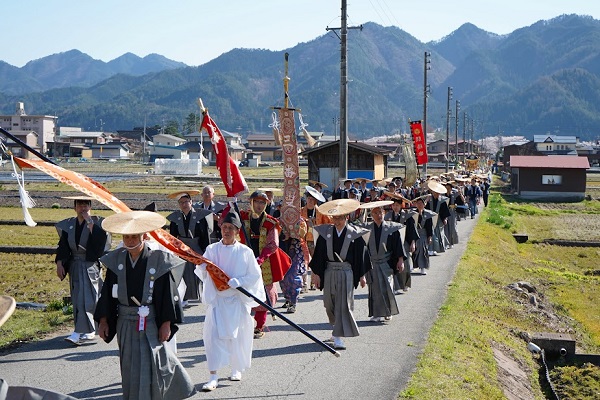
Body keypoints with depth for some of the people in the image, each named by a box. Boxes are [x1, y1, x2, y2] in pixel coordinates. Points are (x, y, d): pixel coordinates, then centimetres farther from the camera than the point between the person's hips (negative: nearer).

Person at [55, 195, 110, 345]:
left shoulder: (97, 222, -5)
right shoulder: (68, 225, 7)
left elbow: (101, 239, -24)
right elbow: (63, 246, 8)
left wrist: (89, 222, -21)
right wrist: (59, 263, -2)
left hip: (91, 265, -5)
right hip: (75, 265, 5)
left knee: (86, 298, -10)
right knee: (78, 299, 8)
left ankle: (80, 333, -12)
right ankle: (89, 331, 20)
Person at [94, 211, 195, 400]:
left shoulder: (158, 261, -11)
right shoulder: (116, 261, 0)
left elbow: (168, 295, -8)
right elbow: (107, 294, 6)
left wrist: (166, 323, -9)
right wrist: (103, 320, 4)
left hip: (151, 323, -4)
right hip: (125, 324, 4)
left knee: (147, 367, -4)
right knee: (129, 368, 12)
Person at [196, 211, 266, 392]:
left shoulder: (245, 252, -2)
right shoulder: (212, 249, 2)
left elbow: (255, 275, -2)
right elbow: (203, 273, 3)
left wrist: (238, 281, -17)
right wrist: (201, 265, -19)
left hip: (237, 300, 0)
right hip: (216, 299, 0)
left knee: (237, 335, 9)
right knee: (213, 334, -10)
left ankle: (237, 369, 31)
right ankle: (213, 377, -10)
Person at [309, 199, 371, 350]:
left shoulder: (354, 234, -3)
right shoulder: (325, 232, 2)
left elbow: (361, 255, 1)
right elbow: (319, 254, 5)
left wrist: (361, 276, 2)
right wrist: (317, 274, 1)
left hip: (346, 273, -3)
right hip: (329, 272, 3)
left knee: (343, 305, -7)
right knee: (330, 305, 12)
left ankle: (338, 337, -5)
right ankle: (338, 329, 37)